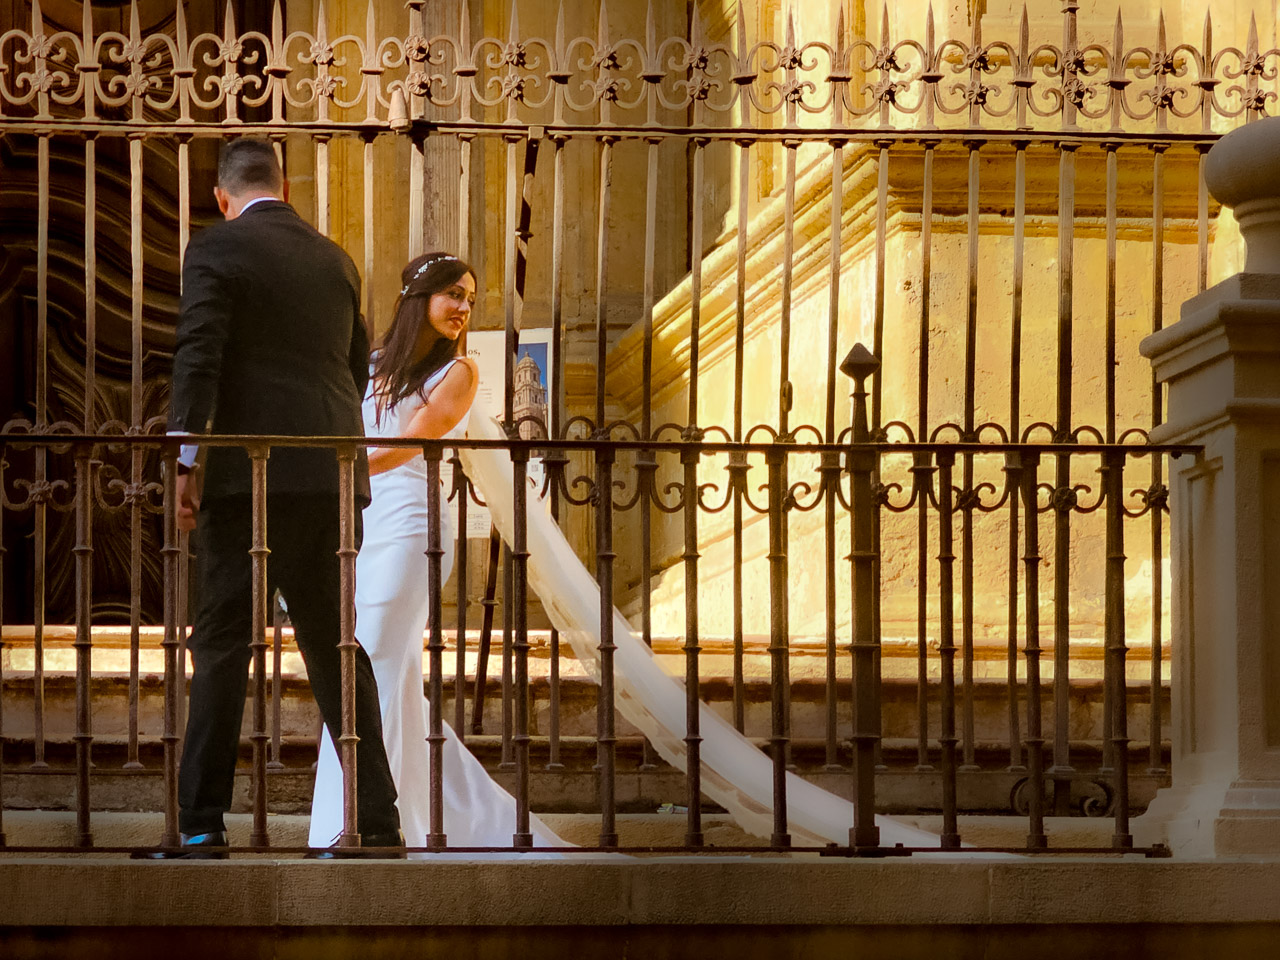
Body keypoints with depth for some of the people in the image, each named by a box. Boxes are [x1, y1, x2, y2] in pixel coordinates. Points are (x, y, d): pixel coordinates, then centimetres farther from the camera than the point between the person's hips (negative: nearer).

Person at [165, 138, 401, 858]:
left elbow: (198, 358, -11)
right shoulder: (336, 259, 16)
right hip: (333, 474, 5)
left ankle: (202, 821, -6)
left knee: (223, 644, -3)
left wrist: (183, 461, -12)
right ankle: (378, 819, 10)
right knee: (336, 644, 11)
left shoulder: (216, 250, -2)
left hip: (250, 473, -5)